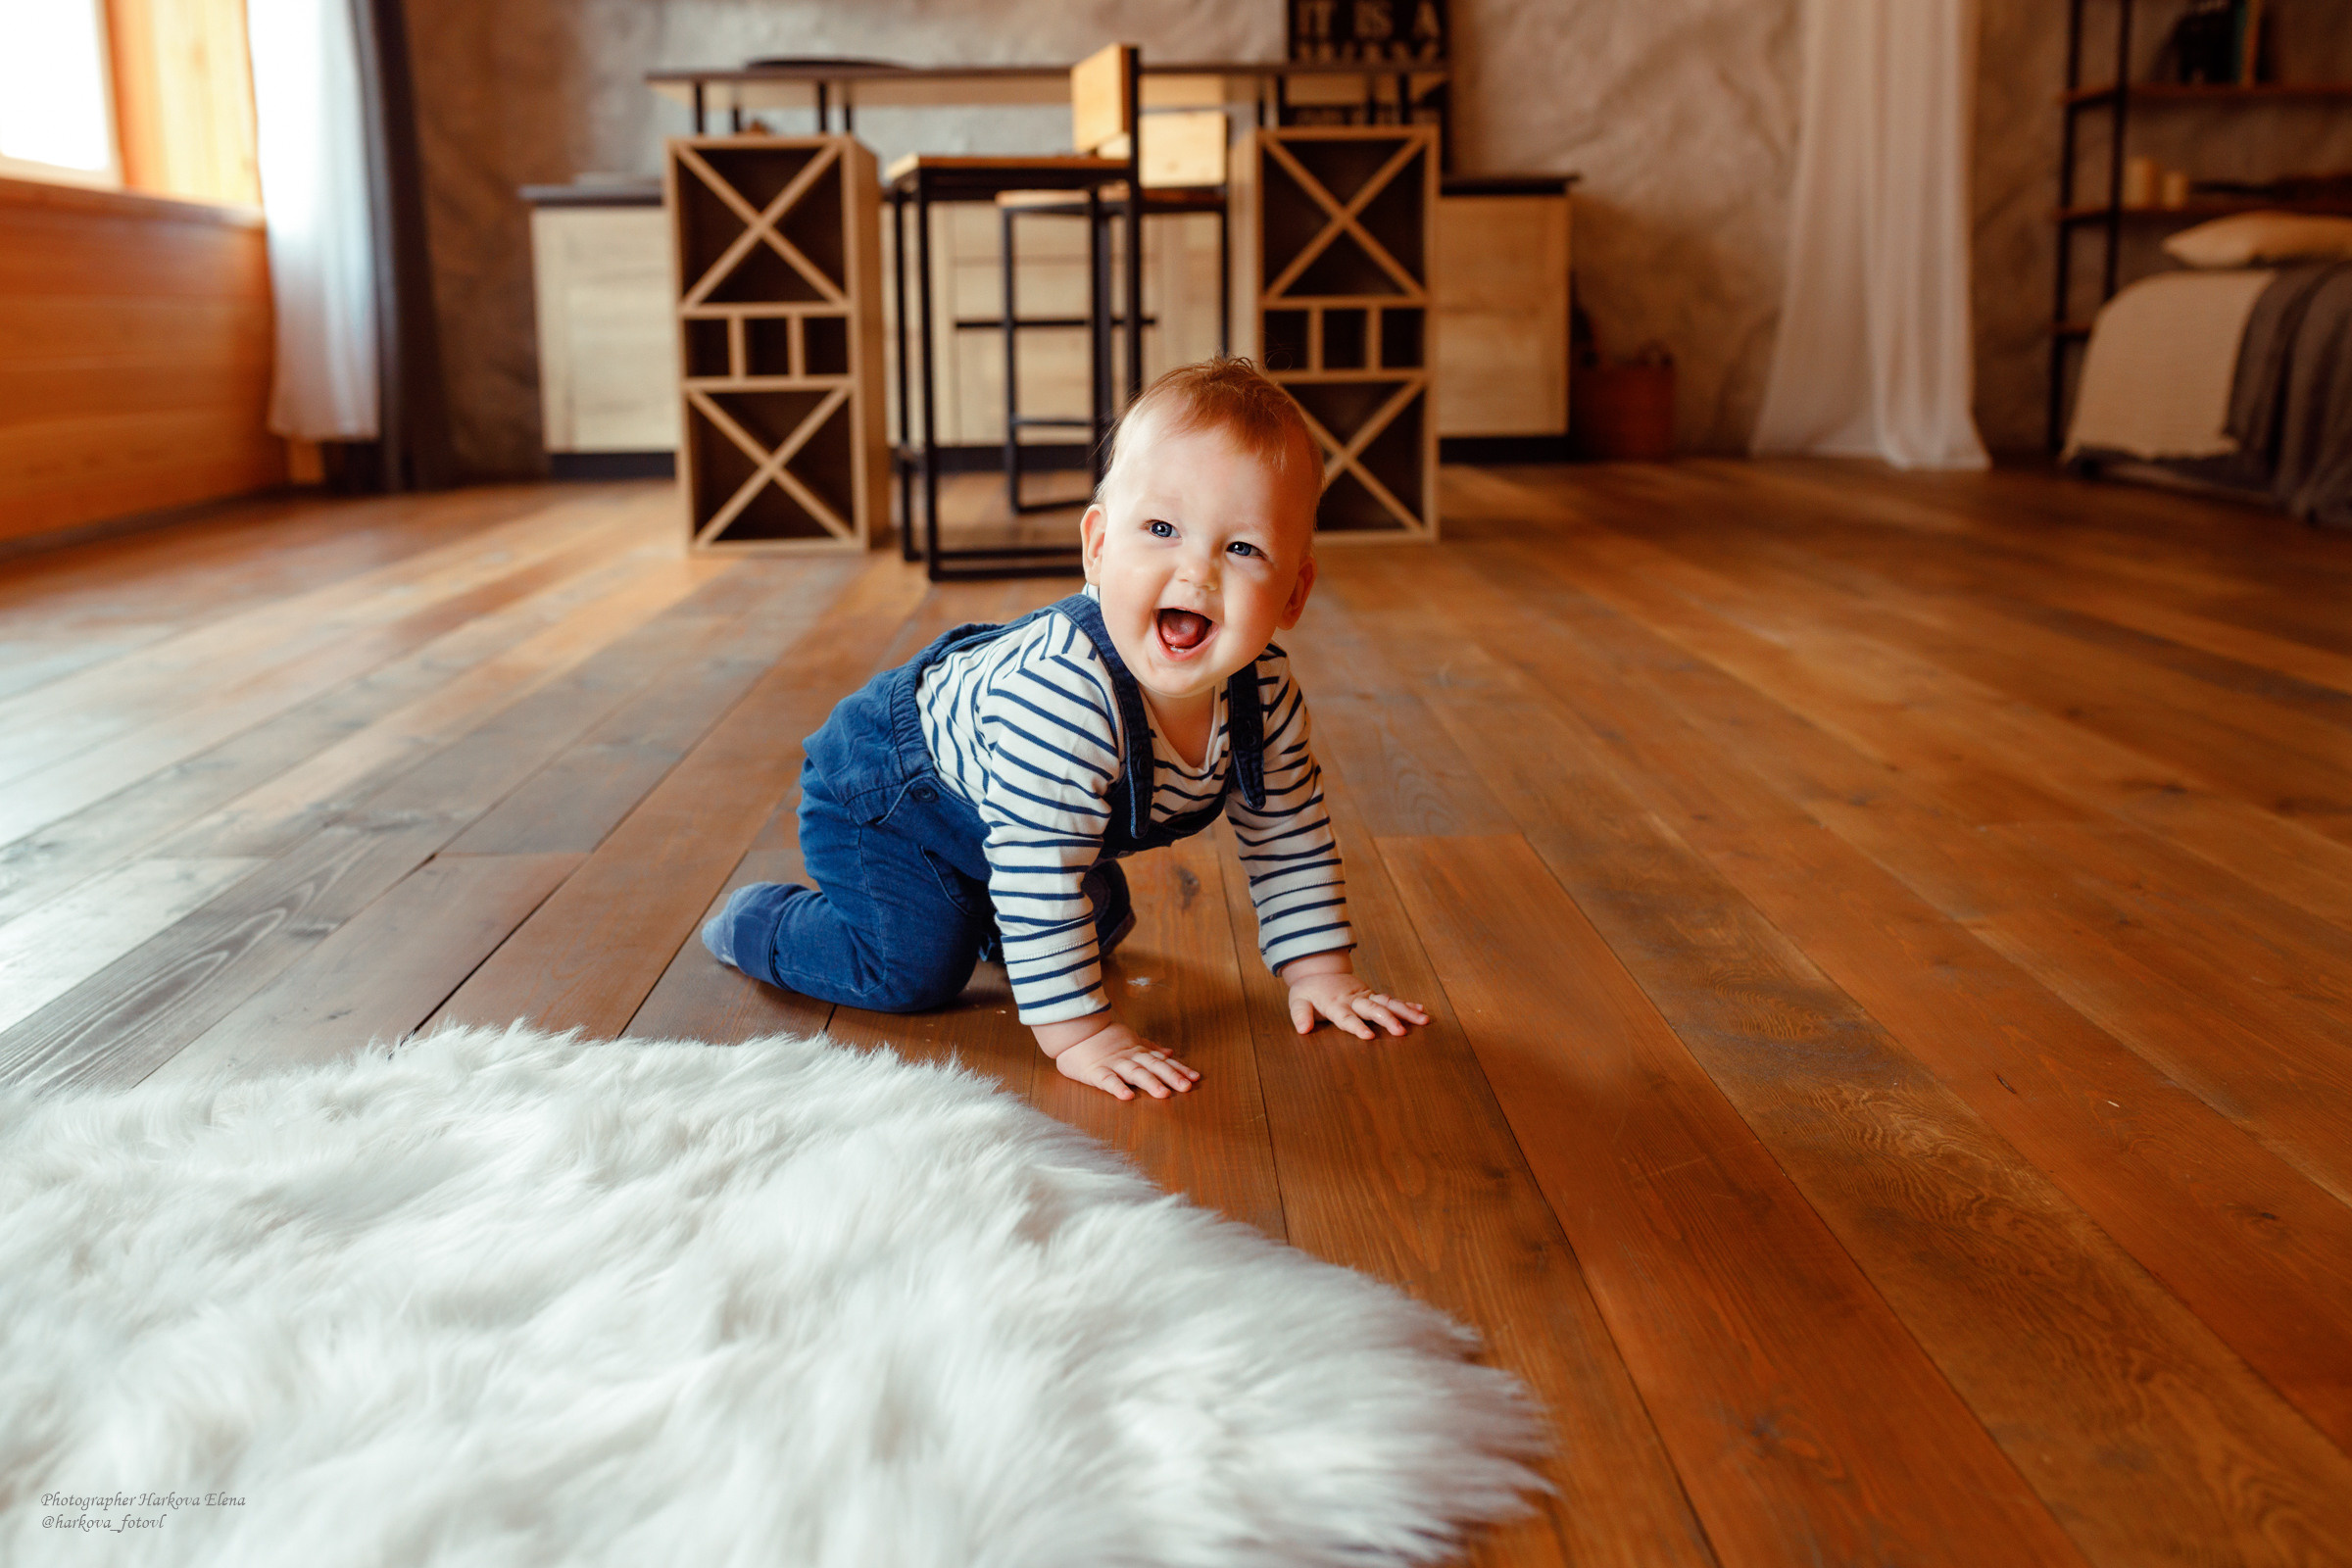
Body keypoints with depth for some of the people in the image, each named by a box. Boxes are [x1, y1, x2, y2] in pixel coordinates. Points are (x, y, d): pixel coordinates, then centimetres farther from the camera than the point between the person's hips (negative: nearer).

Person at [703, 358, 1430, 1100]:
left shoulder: (1265, 692, -22)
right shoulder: (1061, 691, -47)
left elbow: (1291, 835, -6)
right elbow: (1037, 871, -42)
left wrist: (1321, 971, -7)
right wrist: (1078, 1031, -37)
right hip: (882, 781, -7)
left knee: (1096, 918, 18)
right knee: (914, 969, -14)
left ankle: (978, 912, 44)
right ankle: (758, 922, 11)